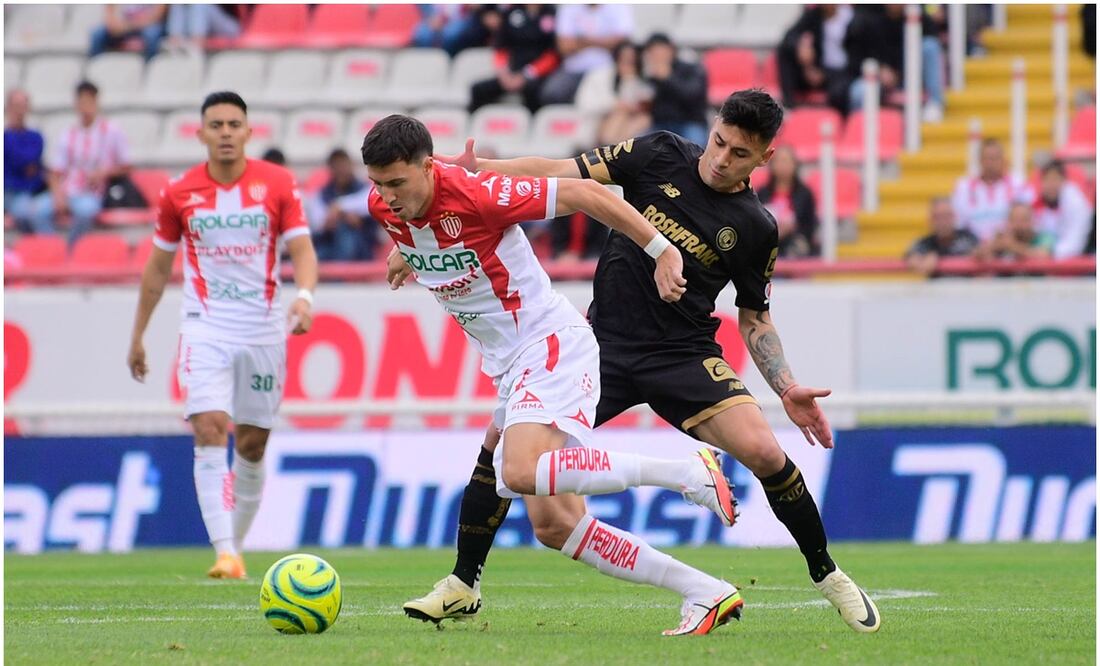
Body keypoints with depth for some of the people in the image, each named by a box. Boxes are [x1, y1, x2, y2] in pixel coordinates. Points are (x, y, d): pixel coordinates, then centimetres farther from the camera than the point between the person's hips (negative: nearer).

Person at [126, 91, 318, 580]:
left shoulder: (277, 183, -1)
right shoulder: (179, 194, 1)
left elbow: (302, 248, -5)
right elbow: (158, 267, 11)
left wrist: (304, 295, -26)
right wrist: (137, 336, 14)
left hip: (263, 331, 1)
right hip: (205, 329, -1)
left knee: (252, 445, 7)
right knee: (210, 432, -17)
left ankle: (237, 545, 24)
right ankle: (224, 553, -23)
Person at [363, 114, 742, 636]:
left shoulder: (475, 195, -22)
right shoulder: (383, 208, -2)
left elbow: (583, 194, -17)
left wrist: (661, 250, -16)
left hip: (550, 343, -8)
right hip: (508, 366, 8)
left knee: (520, 473, -32)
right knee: (553, 525, 0)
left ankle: (686, 473, -24)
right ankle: (705, 593, 5)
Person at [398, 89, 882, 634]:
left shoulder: (755, 230, -2)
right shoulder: (661, 156, -2)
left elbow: (754, 318, 10)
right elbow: (565, 176, -5)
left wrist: (787, 389, -3)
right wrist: (476, 170, -17)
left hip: (684, 355, -1)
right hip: (605, 343, 1)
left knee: (763, 452, -22)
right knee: (502, 439, -13)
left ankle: (826, 576, 1)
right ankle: (463, 584, 5)